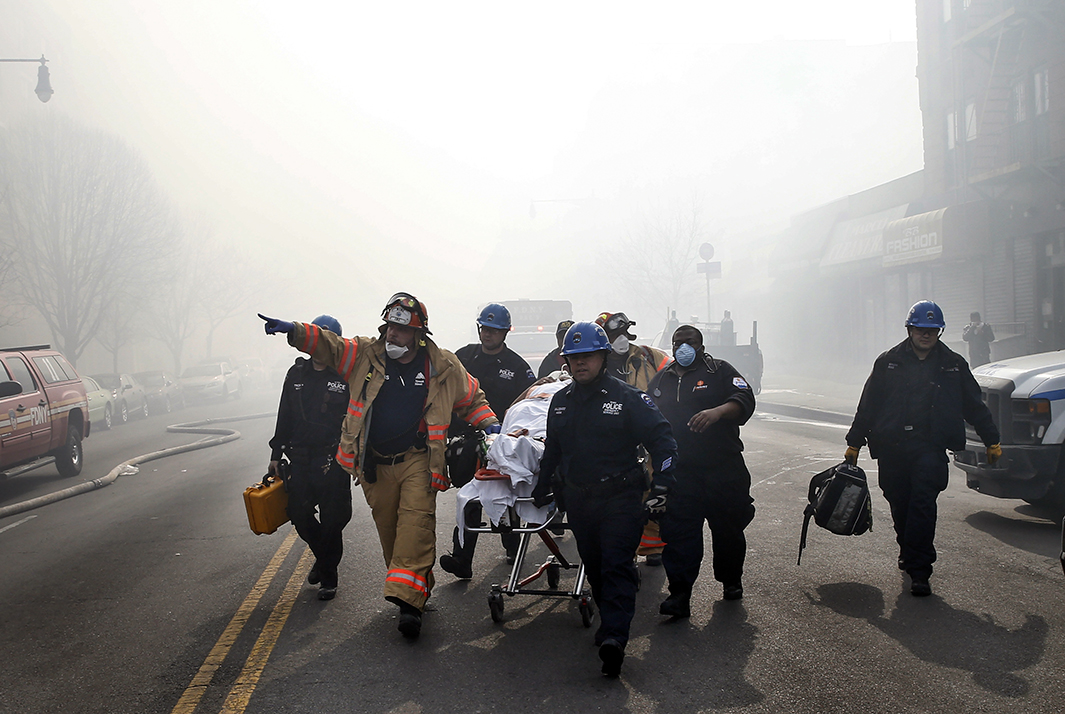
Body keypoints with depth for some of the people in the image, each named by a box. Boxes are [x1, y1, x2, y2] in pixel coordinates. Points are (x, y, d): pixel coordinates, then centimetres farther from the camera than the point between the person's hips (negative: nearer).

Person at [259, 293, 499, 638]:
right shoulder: (365, 354, 4)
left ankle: (407, 598, -22)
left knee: (416, 522, -18)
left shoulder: (443, 366, 1)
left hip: (417, 461, -3)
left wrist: (489, 423, -2)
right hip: (375, 464, 3)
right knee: (388, 528, 6)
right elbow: (328, 344, 4)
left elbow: (472, 399, 13)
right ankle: (419, 589, 21)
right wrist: (293, 330, -12)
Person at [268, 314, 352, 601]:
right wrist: (276, 454, 12)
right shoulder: (297, 374, 9)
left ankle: (328, 576, 17)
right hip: (301, 458, 4)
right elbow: (284, 417, 14)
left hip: (334, 459, -4)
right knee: (299, 513, 5)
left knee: (332, 519, 1)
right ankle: (322, 556, 34)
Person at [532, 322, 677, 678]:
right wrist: (541, 489, 25)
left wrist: (661, 490, -14)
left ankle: (613, 636, -20)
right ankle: (611, 621, 27)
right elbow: (552, 450, 23)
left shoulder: (627, 397, -6)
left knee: (617, 565, -13)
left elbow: (662, 441, -7)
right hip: (577, 501, 6)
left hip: (619, 498, -5)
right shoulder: (561, 401, 12)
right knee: (594, 567, 10)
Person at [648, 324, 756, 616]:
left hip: (723, 468, -2)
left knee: (728, 528, 9)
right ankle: (679, 594, -5)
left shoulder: (720, 371, 4)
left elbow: (745, 400, -10)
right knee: (678, 530, -7)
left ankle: (731, 580, 31)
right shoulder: (661, 380, 17)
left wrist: (717, 412, -28)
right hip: (679, 470, 2)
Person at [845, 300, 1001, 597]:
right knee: (899, 505, 7)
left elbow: (975, 405, 17)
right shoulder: (888, 362, 8)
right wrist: (854, 442, 8)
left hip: (930, 447, -1)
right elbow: (867, 405, 9)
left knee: (922, 503, -13)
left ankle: (919, 570, -12)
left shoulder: (953, 364, 10)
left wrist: (991, 440, 17)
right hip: (891, 447, 2)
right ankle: (909, 554, 28)